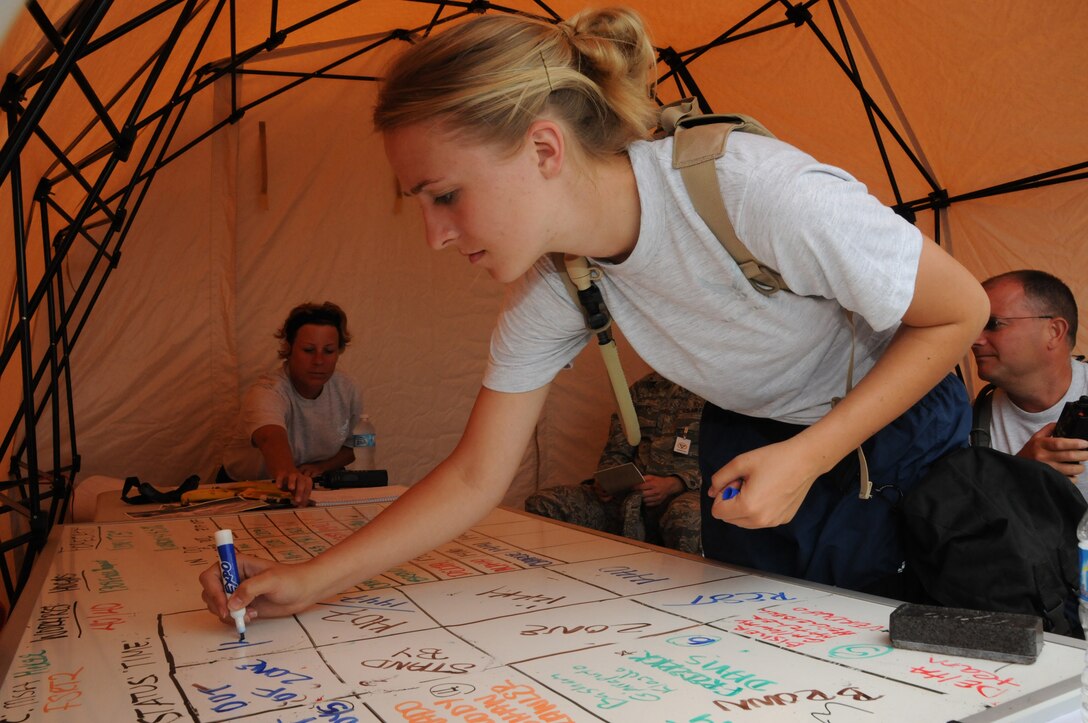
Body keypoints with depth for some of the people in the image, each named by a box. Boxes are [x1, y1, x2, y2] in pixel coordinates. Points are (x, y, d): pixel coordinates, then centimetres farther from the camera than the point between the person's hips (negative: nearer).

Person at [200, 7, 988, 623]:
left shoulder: (761, 194, -36)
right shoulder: (550, 289, -18)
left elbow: (960, 312, -21)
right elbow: (475, 476, -11)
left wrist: (806, 458, -30)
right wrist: (310, 581, -16)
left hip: (892, 417, -3)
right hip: (747, 437, 4)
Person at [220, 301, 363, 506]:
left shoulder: (347, 389, -8)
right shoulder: (266, 394, -25)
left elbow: (352, 446, 7)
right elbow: (272, 440, -46)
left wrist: (321, 466, -11)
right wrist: (289, 474, -65)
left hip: (309, 487, 3)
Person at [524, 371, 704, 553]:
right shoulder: (642, 388, 20)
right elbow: (616, 451, 19)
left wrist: (672, 484, -19)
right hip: (631, 493, 4)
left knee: (686, 518, -43)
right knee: (540, 503, -16)